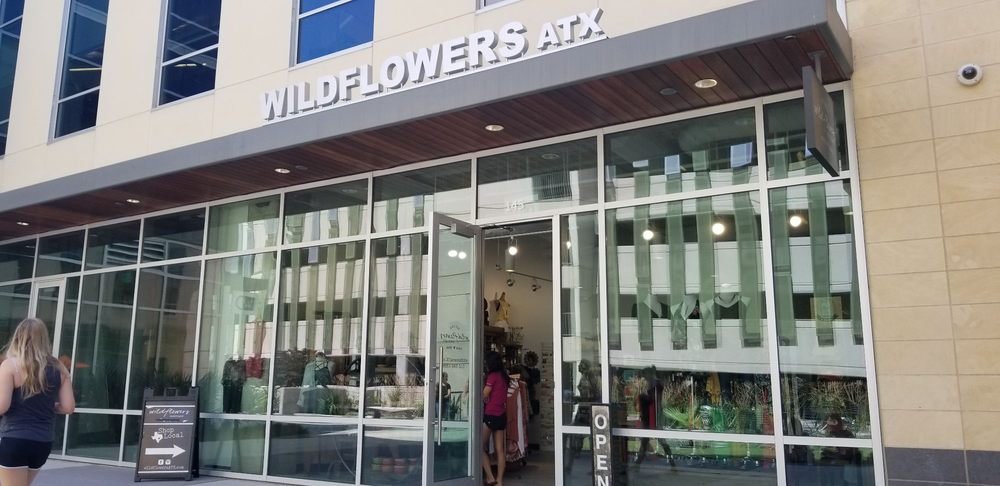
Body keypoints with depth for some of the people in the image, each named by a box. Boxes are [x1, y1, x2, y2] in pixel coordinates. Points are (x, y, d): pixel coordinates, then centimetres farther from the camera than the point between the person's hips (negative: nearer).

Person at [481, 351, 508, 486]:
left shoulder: (492, 376, -10)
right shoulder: (503, 376, 11)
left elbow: (484, 396, -8)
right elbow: (497, 395, 13)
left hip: (490, 415, -7)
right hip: (501, 415, 7)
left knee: (481, 447, 1)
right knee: (500, 450, 6)